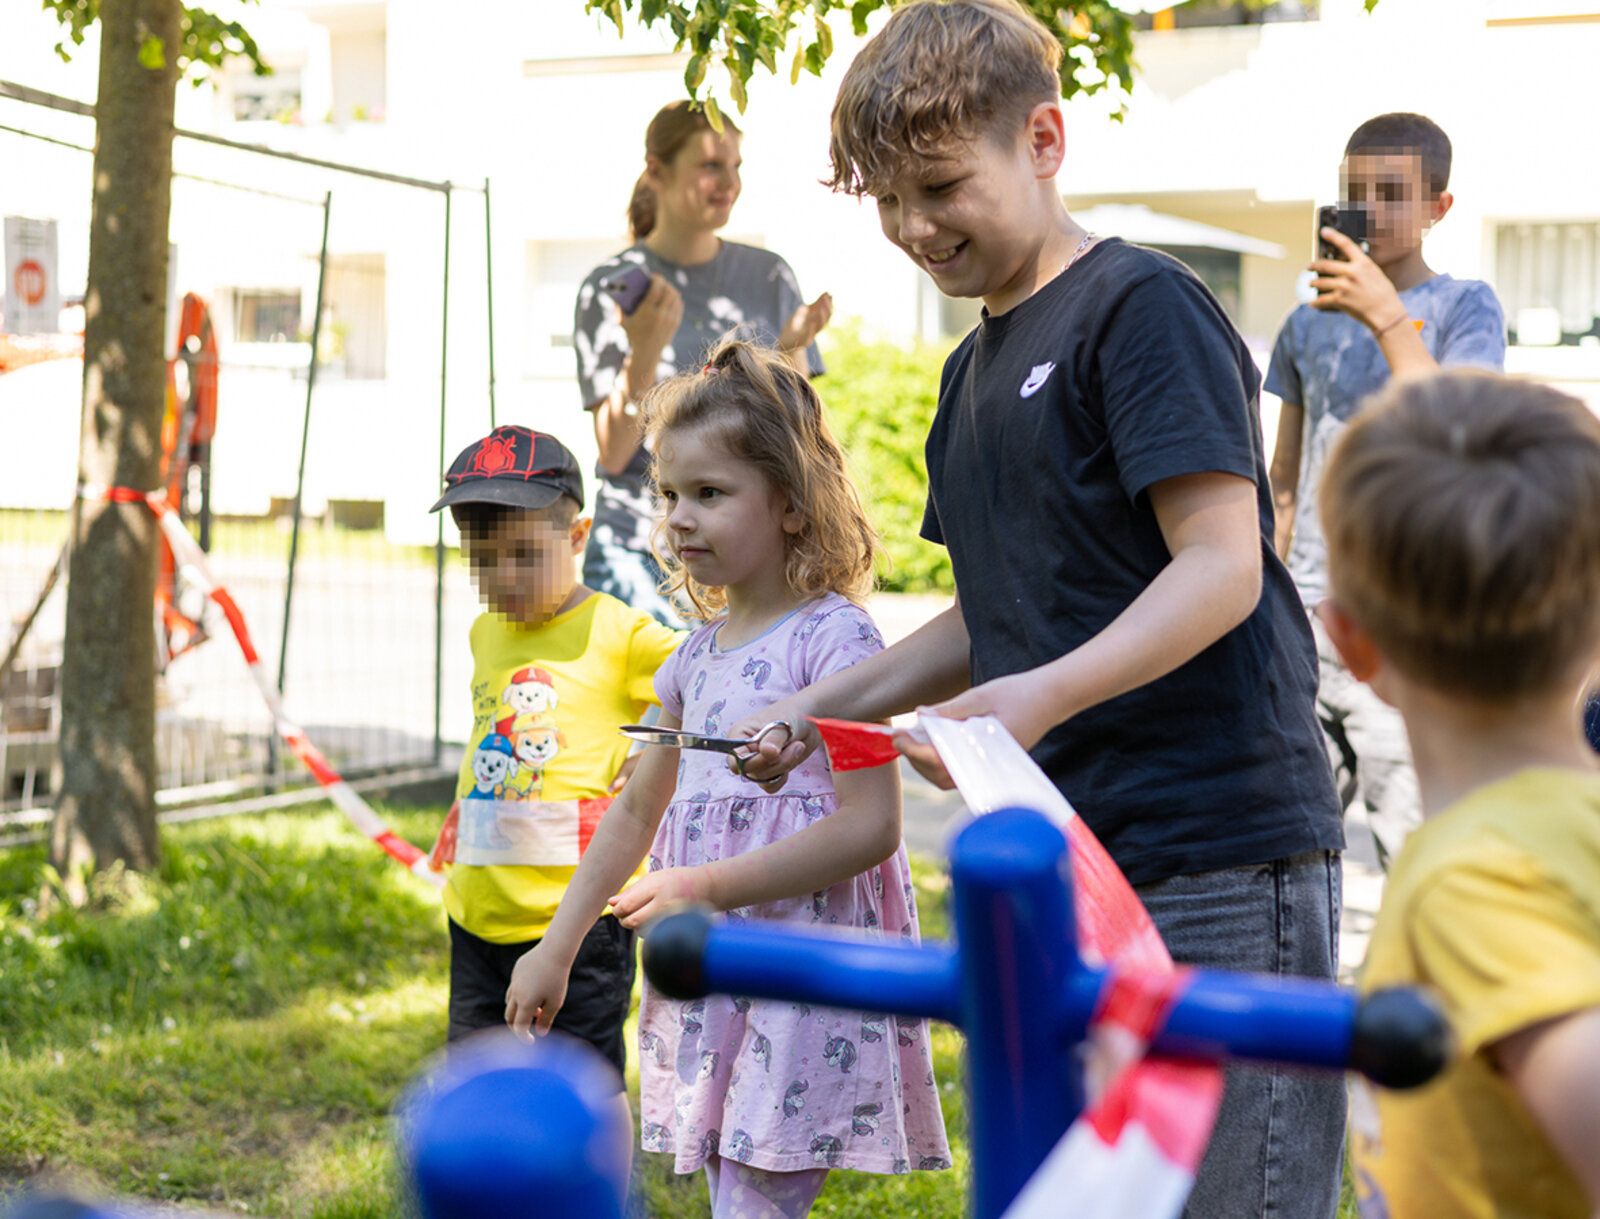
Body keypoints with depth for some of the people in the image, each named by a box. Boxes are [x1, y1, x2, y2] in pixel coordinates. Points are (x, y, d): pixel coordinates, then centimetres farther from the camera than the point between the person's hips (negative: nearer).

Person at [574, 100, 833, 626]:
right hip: (638, 549, -2)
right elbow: (614, 453, -5)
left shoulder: (769, 277, 8)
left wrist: (790, 351, -11)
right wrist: (645, 351, -19)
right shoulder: (610, 287, 1)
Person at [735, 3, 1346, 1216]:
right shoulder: (975, 368, 18)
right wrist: (822, 707, 11)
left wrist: (1042, 696, -30)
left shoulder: (1142, 305, -9)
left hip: (1216, 855, -8)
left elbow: (1223, 568, -17)